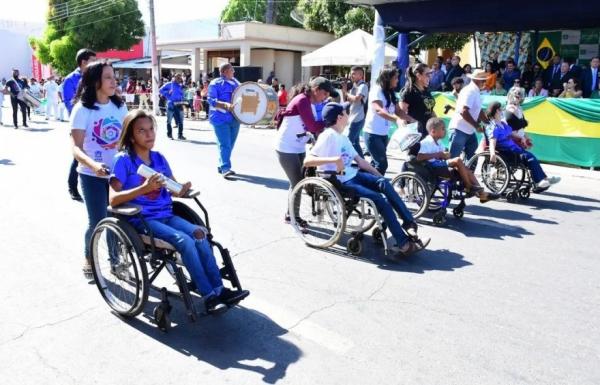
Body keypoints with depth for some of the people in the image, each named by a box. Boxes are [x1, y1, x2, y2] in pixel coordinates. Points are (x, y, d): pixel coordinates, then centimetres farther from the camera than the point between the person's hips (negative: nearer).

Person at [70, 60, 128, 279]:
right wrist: (93, 165, -36)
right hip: (92, 175, -4)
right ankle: (89, 260, 26)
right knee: (97, 221, 1)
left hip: (117, 172, 4)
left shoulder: (120, 107, 2)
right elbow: (76, 147, -17)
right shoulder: (83, 109, -11)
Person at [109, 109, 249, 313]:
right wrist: (144, 188, -28)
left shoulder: (159, 158, 11)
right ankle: (209, 296, -20)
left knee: (199, 234, -21)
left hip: (165, 215, 5)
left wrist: (183, 189, -12)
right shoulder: (124, 160, -6)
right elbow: (113, 199, -16)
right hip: (142, 219, -5)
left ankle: (219, 289, -17)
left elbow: (175, 190, 13)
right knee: (184, 241, -27)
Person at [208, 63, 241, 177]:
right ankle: (225, 168, -15)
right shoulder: (215, 83, -5)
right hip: (220, 119, -7)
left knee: (230, 144, 10)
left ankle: (221, 166, 22)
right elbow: (211, 100, -14)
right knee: (224, 144, -13)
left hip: (234, 118, 7)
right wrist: (225, 105, -27)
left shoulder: (236, 82, 15)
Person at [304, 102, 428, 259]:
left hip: (353, 175, 8)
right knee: (380, 199, -22)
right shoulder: (328, 136, -12)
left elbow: (360, 161, 18)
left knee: (384, 183, -18)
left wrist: (381, 176, 11)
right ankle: (404, 243, -19)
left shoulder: (343, 138, 16)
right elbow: (307, 161, -24)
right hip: (340, 183, -8)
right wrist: (333, 159, -35)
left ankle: (409, 223, -19)